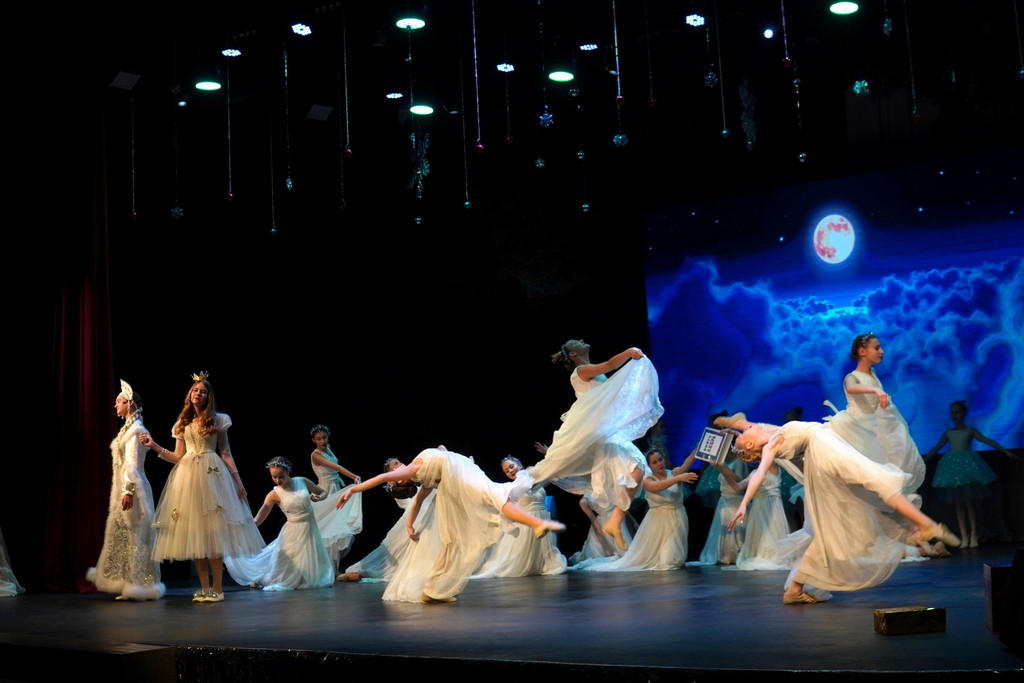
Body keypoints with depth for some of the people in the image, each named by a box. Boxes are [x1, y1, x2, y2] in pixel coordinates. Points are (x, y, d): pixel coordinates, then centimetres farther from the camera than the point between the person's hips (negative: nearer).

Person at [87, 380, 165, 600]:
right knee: (121, 536, 10)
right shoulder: (127, 429, 17)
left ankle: (138, 586, -2)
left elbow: (132, 463, -19)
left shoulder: (136, 430, -11)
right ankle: (129, 585, 13)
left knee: (133, 536, -6)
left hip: (132, 488, -10)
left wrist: (128, 491, -25)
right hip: (122, 489, 10)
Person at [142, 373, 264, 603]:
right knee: (193, 531, 1)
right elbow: (178, 457, 10)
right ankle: (204, 587, 7)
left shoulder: (217, 420, 5)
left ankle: (217, 588, -5)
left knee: (212, 531, -8)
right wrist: (154, 446, 1)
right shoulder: (182, 423, 13)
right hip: (187, 477, 4)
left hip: (211, 475, -4)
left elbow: (226, 453, 4)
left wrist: (238, 480, -3)